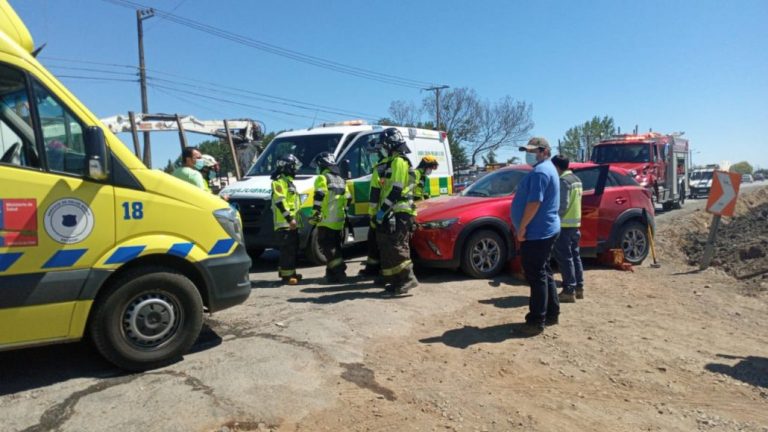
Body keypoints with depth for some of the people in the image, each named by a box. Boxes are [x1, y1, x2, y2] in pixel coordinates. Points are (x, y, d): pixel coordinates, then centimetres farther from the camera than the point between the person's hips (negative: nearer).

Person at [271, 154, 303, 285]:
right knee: (287, 249, -11)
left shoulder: (289, 181, 22)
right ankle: (286, 274, -8)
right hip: (284, 223, -10)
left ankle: (290, 272, 21)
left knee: (293, 248, 14)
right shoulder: (279, 181, -10)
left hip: (292, 223, 10)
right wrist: (289, 218, -24)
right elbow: (280, 202, -20)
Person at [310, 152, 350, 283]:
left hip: (326, 221, -8)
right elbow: (346, 199, 20)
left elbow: (319, 197, -19)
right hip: (339, 221, 8)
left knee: (327, 247, -5)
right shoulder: (340, 180, 19)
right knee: (335, 247, 14)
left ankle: (339, 271, -12)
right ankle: (332, 272, 18)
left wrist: (315, 214, -18)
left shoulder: (323, 178, -6)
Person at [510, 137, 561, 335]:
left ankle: (536, 321, 0)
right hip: (545, 230, 11)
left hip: (537, 232, -11)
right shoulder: (548, 169, 18)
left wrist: (522, 227, -18)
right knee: (543, 273, 17)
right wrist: (525, 227, 20)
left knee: (536, 276, -6)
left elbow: (534, 203, -25)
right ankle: (551, 314, 26)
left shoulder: (540, 171, -18)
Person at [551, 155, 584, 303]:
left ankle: (569, 291, -4)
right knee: (574, 255, 15)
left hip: (564, 225, -10)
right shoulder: (576, 179, 15)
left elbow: (562, 205, -21)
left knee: (564, 258, -6)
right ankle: (579, 287, 21)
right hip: (575, 223, 10)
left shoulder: (563, 181, -16)